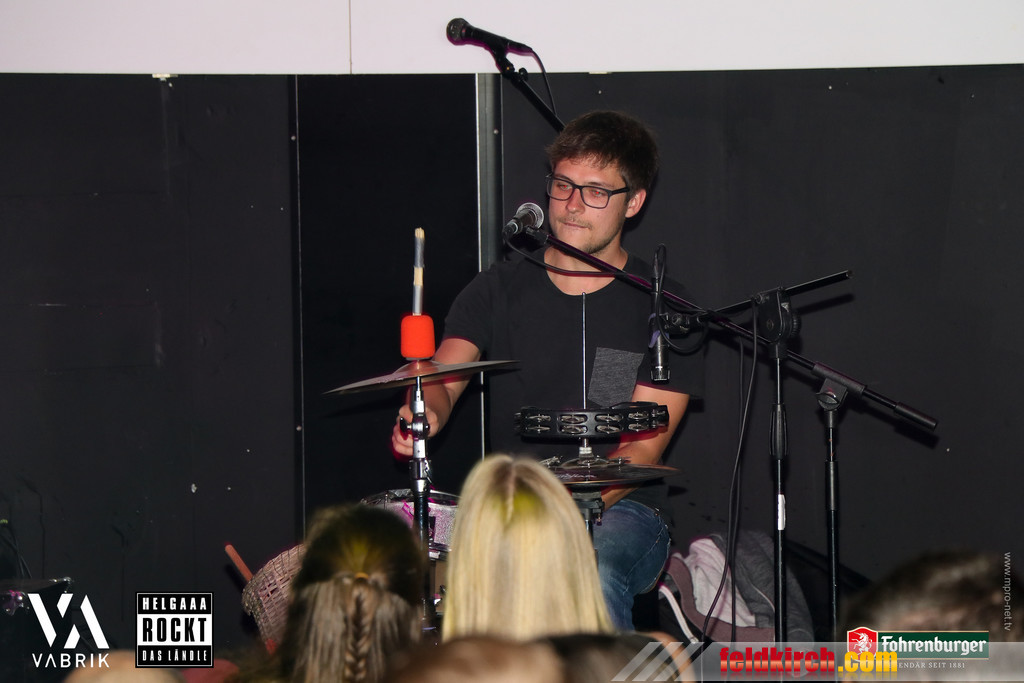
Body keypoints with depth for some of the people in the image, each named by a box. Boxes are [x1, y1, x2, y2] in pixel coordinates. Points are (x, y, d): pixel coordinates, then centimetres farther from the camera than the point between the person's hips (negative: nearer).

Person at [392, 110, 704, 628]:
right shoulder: (499, 290, 10)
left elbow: (643, 450, -7)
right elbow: (443, 378, -4)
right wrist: (424, 412, -29)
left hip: (619, 513, -3)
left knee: (595, 574, -35)